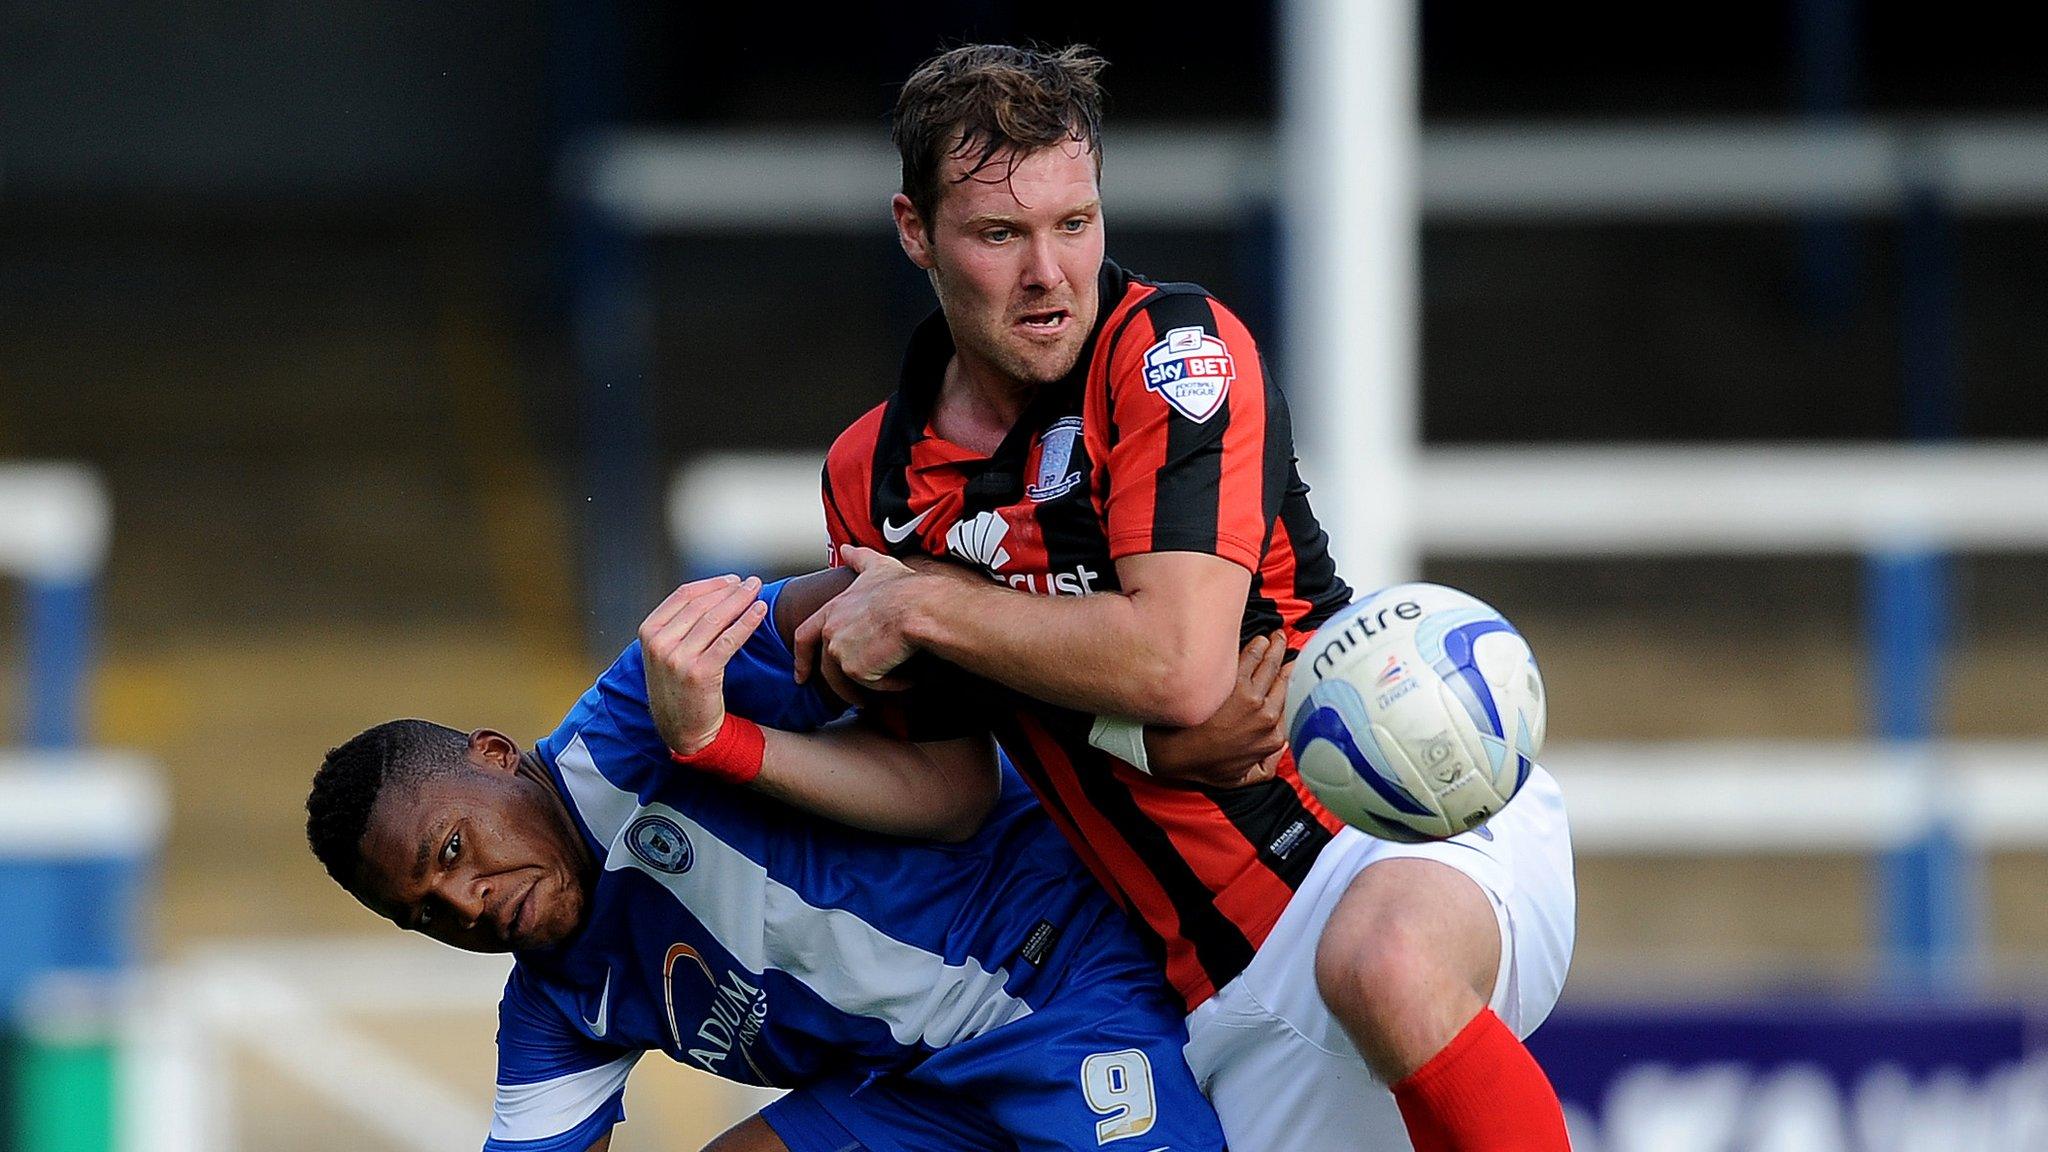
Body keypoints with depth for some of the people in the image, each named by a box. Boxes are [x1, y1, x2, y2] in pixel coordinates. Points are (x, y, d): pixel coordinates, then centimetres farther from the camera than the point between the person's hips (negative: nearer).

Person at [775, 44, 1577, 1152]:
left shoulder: (1172, 348, -10)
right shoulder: (872, 478, 8)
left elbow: (1179, 665, -21)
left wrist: (922, 612, -12)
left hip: (1417, 822, -6)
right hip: (1239, 979, 6)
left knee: (1383, 963, -40)